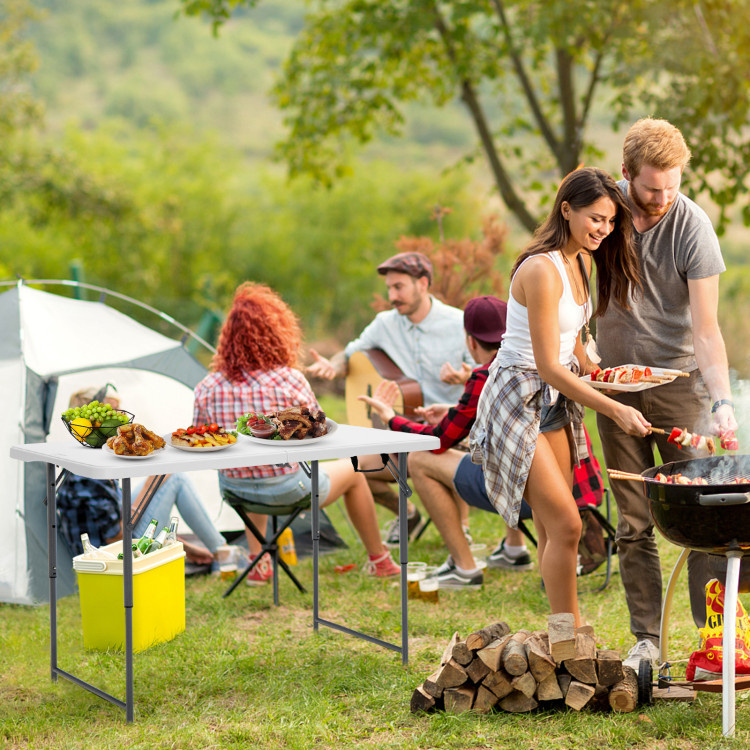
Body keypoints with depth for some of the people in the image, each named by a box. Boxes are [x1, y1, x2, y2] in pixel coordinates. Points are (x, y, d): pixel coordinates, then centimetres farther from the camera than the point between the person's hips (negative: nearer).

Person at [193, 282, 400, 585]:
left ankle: (257, 562, 39)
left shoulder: (207, 388, -8)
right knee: (352, 471, 25)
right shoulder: (290, 380, -18)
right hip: (285, 492, -4)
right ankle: (378, 559, 41)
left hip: (233, 490, 4)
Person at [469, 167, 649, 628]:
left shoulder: (582, 261, 6)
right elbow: (548, 366, -25)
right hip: (518, 398, -9)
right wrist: (615, 409, -28)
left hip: (556, 399, 9)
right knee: (565, 525, -12)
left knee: (555, 528, 11)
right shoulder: (541, 270, -23)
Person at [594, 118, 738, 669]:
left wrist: (723, 399, -31)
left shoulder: (692, 227, -15)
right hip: (615, 383, 3)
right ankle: (646, 639, 11)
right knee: (633, 523, 4)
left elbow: (705, 328, -18)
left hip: (678, 379, -3)